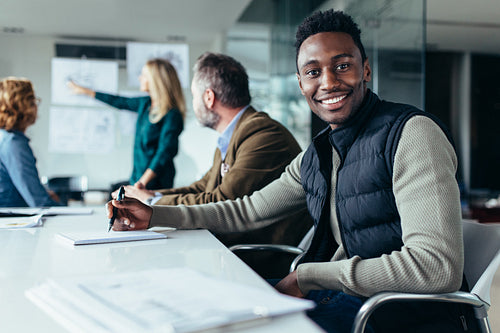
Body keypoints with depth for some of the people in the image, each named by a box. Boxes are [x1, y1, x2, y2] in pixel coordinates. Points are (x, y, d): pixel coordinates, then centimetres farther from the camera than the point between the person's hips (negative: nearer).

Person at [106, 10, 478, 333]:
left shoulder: (411, 132, -17)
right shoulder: (316, 156, 8)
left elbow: (438, 266, -26)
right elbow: (250, 210, 20)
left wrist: (307, 276, -21)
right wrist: (155, 215, 13)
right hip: (342, 297, 7)